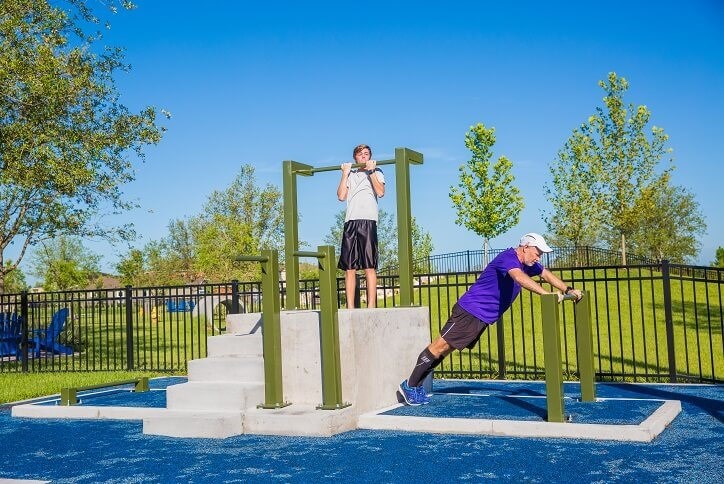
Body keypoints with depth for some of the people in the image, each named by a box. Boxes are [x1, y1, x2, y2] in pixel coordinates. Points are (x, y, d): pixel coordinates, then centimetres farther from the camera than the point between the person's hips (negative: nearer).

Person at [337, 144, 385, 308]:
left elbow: (380, 192, -2)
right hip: (350, 221, 3)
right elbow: (341, 196, 11)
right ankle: (350, 306, 0)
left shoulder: (376, 172, 17)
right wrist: (345, 174, 9)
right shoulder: (350, 175, 26)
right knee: (349, 267, -2)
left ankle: (371, 305, -9)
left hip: (368, 221, -3)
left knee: (369, 266, -8)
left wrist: (371, 171, 0)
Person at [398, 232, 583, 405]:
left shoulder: (527, 263, 11)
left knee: (446, 349, 10)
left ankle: (417, 386, 15)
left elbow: (546, 274, 21)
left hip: (484, 318, 9)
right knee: (440, 346, -5)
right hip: (470, 311, -9)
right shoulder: (508, 257, -20)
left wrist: (568, 290, 12)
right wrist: (546, 293, -46)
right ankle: (409, 385, 3)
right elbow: (519, 277, -38)